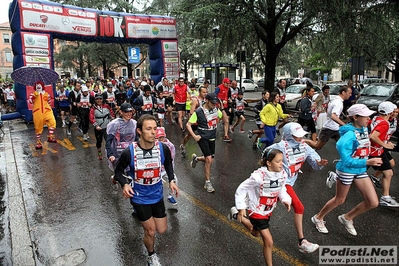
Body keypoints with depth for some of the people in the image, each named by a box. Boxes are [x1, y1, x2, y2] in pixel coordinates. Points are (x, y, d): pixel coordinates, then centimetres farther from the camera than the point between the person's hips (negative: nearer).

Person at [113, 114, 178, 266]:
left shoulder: (163, 148, -18)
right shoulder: (129, 152, -25)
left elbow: (168, 163, 6)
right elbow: (118, 170, -6)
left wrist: (171, 180, -6)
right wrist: (124, 185, -24)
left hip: (157, 195, 3)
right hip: (139, 197, -3)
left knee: (162, 230, 15)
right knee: (151, 231, 4)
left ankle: (145, 218, 50)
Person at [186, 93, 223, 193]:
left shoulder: (216, 109, -2)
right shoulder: (198, 112, -17)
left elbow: (220, 116, 22)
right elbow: (188, 124, -12)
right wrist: (194, 136, -20)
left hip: (212, 138, 6)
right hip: (202, 138, -6)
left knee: (210, 160, 10)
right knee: (208, 159, -15)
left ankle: (196, 158, 41)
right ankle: (208, 183, 0)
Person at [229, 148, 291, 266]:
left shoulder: (282, 174, -15)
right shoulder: (259, 176, -33)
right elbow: (241, 189, -22)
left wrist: (286, 199, -16)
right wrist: (241, 208, -20)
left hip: (268, 211, 7)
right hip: (257, 211, -7)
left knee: (255, 233, 29)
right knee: (269, 242, -5)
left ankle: (237, 215, 47)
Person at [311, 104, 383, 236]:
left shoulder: (364, 129, -3)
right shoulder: (349, 136, -27)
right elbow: (346, 161, -27)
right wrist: (367, 162, -33)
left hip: (360, 171, 7)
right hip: (346, 171, -7)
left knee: (373, 202, 5)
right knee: (339, 200, 12)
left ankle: (347, 218, 28)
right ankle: (318, 218, 36)